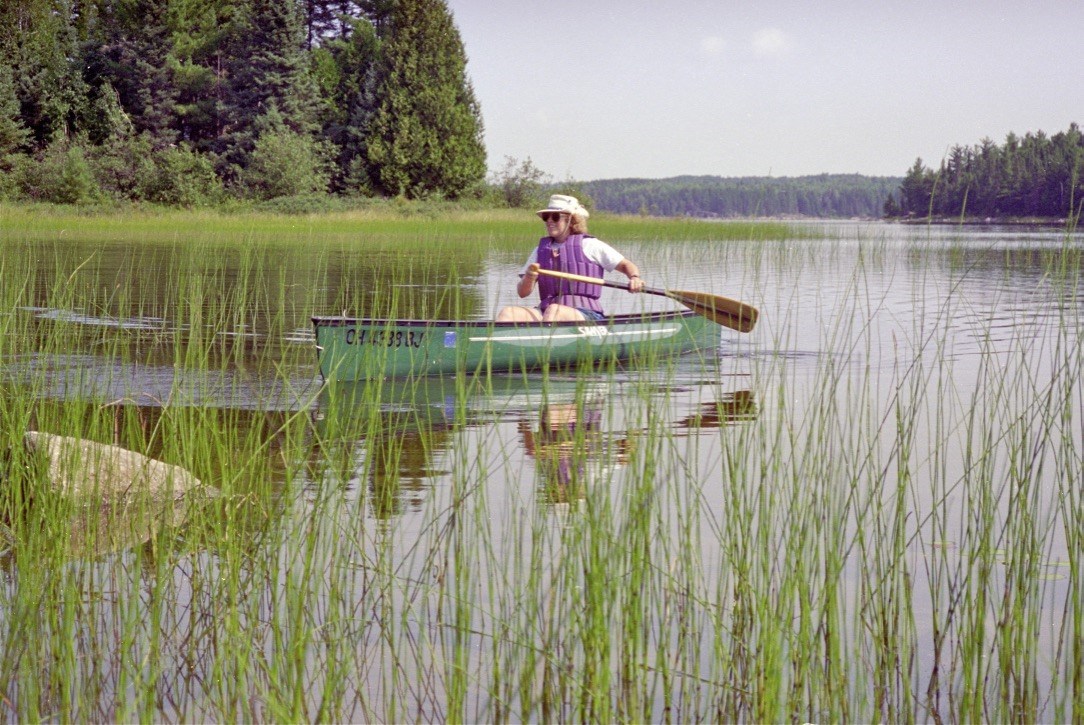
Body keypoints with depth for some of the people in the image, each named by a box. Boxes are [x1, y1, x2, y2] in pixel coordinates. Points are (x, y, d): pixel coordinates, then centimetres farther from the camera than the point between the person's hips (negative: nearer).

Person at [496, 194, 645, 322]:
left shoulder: (589, 245, 8)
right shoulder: (541, 249, 20)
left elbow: (626, 265, 8)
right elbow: (523, 292, 14)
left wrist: (635, 278, -16)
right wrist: (529, 278, -9)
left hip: (585, 314, -4)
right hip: (544, 313, 4)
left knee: (553, 310, -38)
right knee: (507, 313, -23)